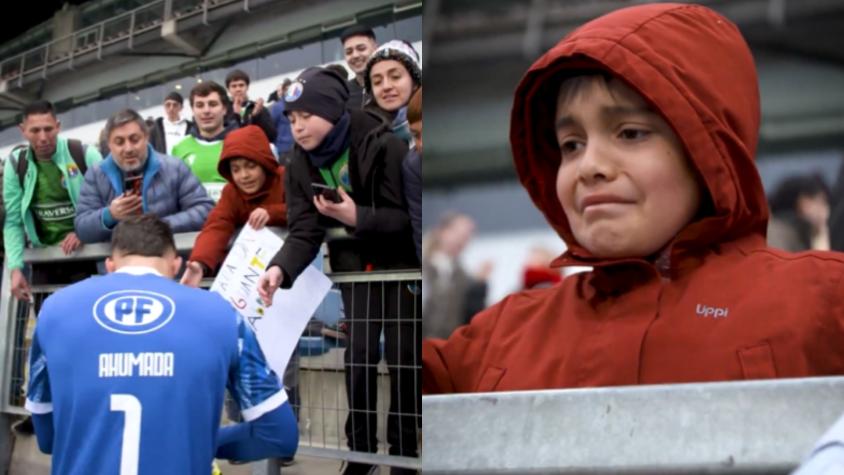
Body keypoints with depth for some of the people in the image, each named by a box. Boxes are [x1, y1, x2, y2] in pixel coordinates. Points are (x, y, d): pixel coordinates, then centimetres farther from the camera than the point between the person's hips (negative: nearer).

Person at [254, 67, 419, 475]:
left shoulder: (382, 146, -22)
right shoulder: (300, 163, -7)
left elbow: (406, 217, -22)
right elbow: (304, 230, -15)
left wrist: (357, 217, -37)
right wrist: (280, 268, -34)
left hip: (401, 259, -4)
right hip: (354, 262, 4)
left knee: (401, 355, -4)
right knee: (358, 353, -1)